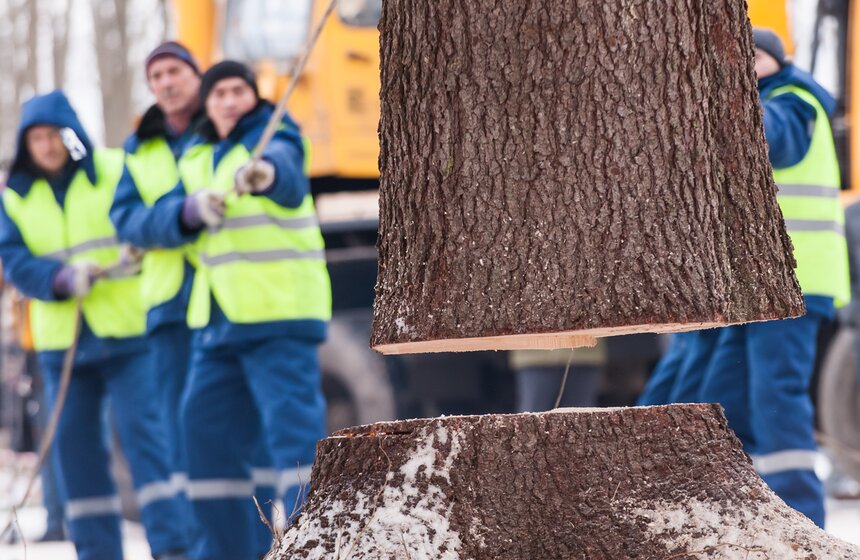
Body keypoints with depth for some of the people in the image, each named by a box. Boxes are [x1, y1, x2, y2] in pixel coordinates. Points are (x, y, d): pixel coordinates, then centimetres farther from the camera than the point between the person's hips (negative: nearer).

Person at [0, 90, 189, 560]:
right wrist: (62, 279, -20)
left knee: (142, 430, -11)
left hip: (127, 332, -4)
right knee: (74, 445, 5)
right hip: (61, 340, 4)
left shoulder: (118, 171, 0)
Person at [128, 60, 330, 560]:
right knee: (207, 431, 10)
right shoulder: (195, 158, 15)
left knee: (294, 425, -16)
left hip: (281, 314, -7)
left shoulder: (274, 135, -4)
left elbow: (286, 170, -29)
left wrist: (263, 173, -53)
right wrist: (193, 209, -17)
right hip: (218, 322, 7)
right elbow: (158, 223, 5)